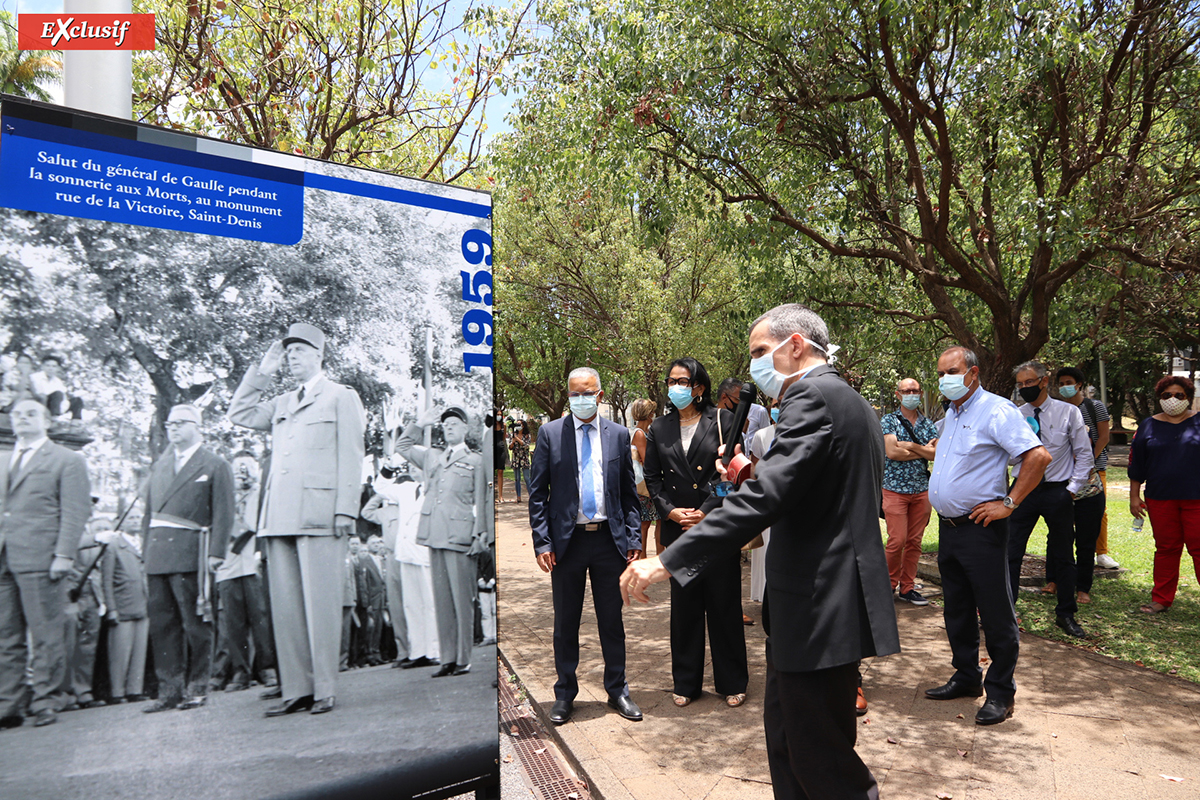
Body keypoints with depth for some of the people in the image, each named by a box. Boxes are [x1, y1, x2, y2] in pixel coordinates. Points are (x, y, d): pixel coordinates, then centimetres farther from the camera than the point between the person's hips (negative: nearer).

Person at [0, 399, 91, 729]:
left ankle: (46, 704, 7)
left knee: (45, 636, -1)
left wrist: (64, 554, -14)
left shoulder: (67, 461, 2)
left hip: (38, 559, -6)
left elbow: (75, 512, -5)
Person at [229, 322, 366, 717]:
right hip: (279, 517, 6)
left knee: (319, 603, -5)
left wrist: (345, 510, -11)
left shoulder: (341, 397, 5)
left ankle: (324, 691, 3)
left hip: (319, 515, -6)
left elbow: (350, 457, -2)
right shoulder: (281, 403, 24)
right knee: (285, 606, 6)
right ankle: (296, 690, 13)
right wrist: (261, 372, 18)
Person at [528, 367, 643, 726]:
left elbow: (629, 492, 7)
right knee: (565, 623, 12)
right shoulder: (550, 433, -1)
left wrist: (633, 538, 0)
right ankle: (565, 693, 29)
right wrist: (541, 541, -8)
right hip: (566, 539, -1)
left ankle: (617, 689, 29)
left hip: (610, 539, 1)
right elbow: (537, 492, -1)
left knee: (612, 620, 12)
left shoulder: (618, 434, 4)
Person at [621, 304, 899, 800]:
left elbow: (765, 495, -29)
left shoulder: (811, 397, -17)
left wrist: (667, 562, -30)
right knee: (786, 738, 20)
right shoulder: (855, 403, 16)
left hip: (819, 609, -11)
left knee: (820, 758, 4)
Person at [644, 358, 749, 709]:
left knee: (724, 603, 5)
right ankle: (686, 682, 24)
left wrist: (707, 512, -11)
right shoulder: (659, 429, 8)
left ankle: (732, 682, 22)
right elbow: (652, 477, 9)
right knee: (684, 604, 10)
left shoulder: (722, 421, -1)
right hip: (677, 529, 3)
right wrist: (670, 511, -5)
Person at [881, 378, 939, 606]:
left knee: (914, 541, 6)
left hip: (922, 490, 4)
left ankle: (907, 588, 16)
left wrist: (911, 446, -11)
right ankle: (889, 585, 10)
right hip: (895, 488, -4)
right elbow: (892, 452, -13)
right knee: (897, 540, -8)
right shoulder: (889, 421, 1)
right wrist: (924, 450, -5)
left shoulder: (928, 424, 13)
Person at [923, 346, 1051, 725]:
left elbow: (1039, 456, -20)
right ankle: (966, 678, 30)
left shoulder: (996, 410, -12)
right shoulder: (951, 414, 14)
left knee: (995, 615, 1)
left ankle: (1000, 693, 14)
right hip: (948, 527, 9)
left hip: (980, 529, -8)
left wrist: (1009, 503, -18)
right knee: (957, 610, 17)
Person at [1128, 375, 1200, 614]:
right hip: (1160, 499, 2)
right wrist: (1134, 496, 7)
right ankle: (1161, 599, 18)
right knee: (1166, 548, 10)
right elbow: (1136, 462, 10)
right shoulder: (1149, 426, 7)